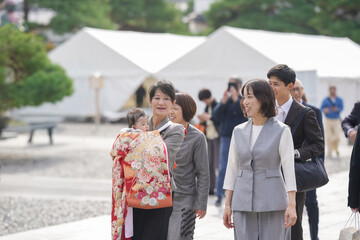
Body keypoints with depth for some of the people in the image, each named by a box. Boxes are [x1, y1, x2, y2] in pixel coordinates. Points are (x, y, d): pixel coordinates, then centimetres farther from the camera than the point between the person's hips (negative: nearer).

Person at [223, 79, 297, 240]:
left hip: (272, 202, -3)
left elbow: (288, 168, -6)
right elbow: (232, 168, 11)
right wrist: (227, 205, 8)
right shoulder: (239, 131, 8)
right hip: (243, 201, 4)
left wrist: (291, 205, -13)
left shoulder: (281, 131, -3)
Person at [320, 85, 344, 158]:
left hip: (336, 120, 0)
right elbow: (321, 108, -7)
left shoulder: (339, 100, 6)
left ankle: (336, 148, 20)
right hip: (328, 120, 0)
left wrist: (337, 109, -32)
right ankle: (329, 153, 4)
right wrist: (324, 109, -30)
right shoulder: (326, 100, 4)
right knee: (328, 137, -4)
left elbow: (341, 107, -9)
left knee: (337, 136, -9)